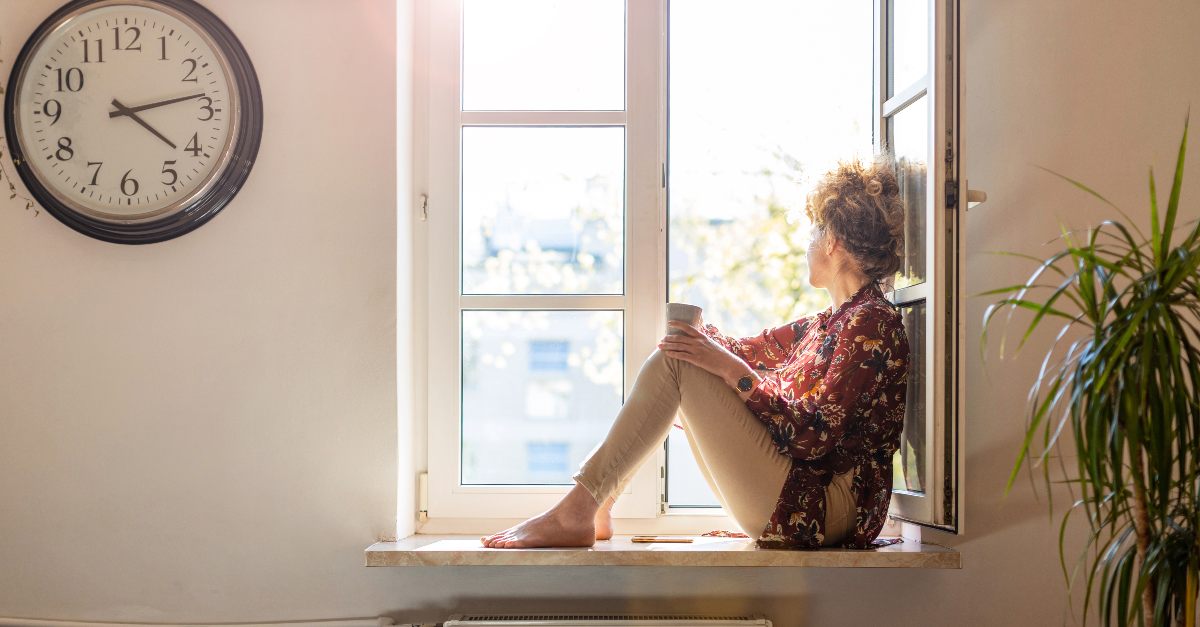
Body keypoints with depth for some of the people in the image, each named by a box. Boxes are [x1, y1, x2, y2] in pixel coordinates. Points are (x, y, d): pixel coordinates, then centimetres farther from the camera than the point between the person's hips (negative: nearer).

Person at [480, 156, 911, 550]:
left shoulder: (872, 323, -11)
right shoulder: (829, 324, 19)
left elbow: (814, 436, -20)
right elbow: (746, 351, 26)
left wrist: (731, 370, -20)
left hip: (819, 510, -10)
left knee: (674, 363, -15)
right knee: (678, 352, 11)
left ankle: (574, 515, -16)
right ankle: (594, 510, 4)